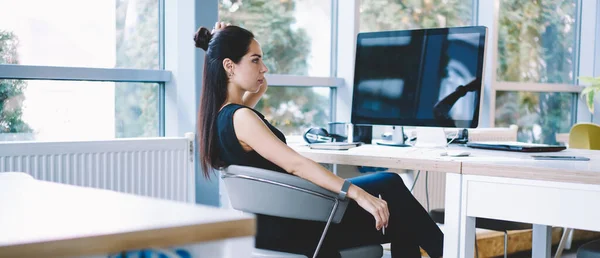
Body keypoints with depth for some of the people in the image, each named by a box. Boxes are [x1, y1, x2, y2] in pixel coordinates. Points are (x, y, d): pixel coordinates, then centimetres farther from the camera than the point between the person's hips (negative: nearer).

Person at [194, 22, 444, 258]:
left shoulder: (220, 112, 6)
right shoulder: (241, 118, -22)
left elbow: (260, 86, 26)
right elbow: (296, 164, -31)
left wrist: (222, 42, 14)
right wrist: (358, 194, -34)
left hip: (270, 222, 10)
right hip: (286, 227, -10)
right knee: (390, 187, -1)